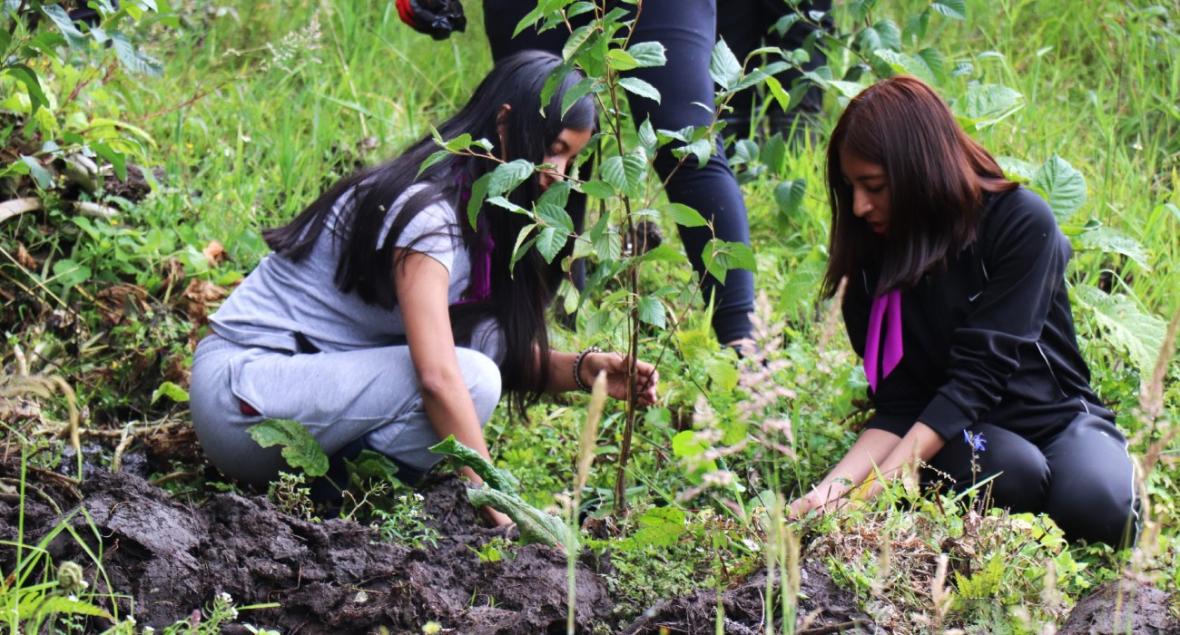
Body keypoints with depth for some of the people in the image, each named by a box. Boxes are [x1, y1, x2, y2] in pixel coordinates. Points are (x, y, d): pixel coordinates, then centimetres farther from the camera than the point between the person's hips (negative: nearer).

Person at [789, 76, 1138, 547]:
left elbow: (978, 372, -22)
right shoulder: (874, 259, -3)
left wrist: (878, 485, -31)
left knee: (1097, 504, -33)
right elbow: (897, 407, -7)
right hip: (959, 438, 1)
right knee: (1013, 471, -34)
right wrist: (837, 485, -26)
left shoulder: (1020, 223, -15)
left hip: (1055, 416, -1)